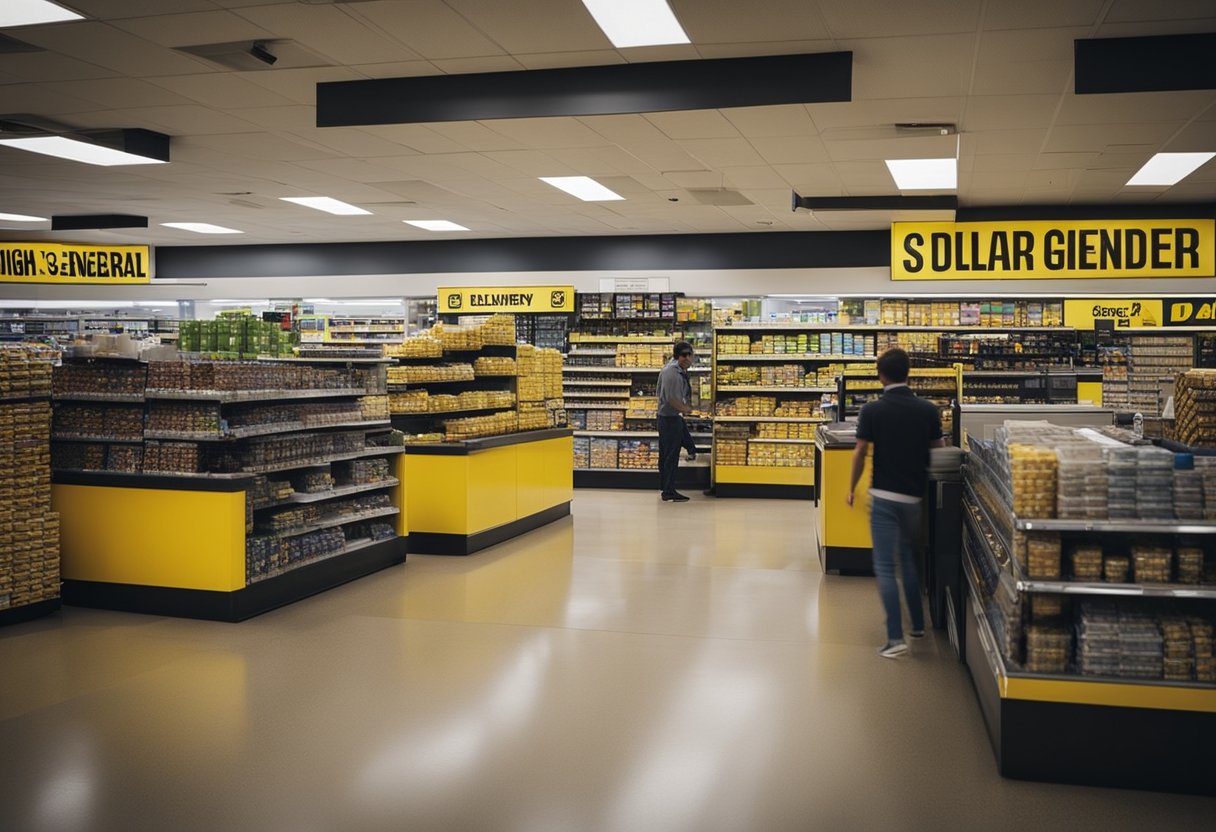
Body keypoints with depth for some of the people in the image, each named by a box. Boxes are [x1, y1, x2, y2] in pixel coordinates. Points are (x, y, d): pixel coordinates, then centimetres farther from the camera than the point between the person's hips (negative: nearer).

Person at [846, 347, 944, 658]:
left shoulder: (873, 410, -10)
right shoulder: (928, 410, -1)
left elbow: (860, 454, -9)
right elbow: (937, 451, 6)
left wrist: (852, 488, 5)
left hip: (885, 496, -4)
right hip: (915, 496, 4)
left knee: (885, 566, -2)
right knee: (909, 560, 22)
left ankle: (896, 638, -8)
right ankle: (917, 624, 32)